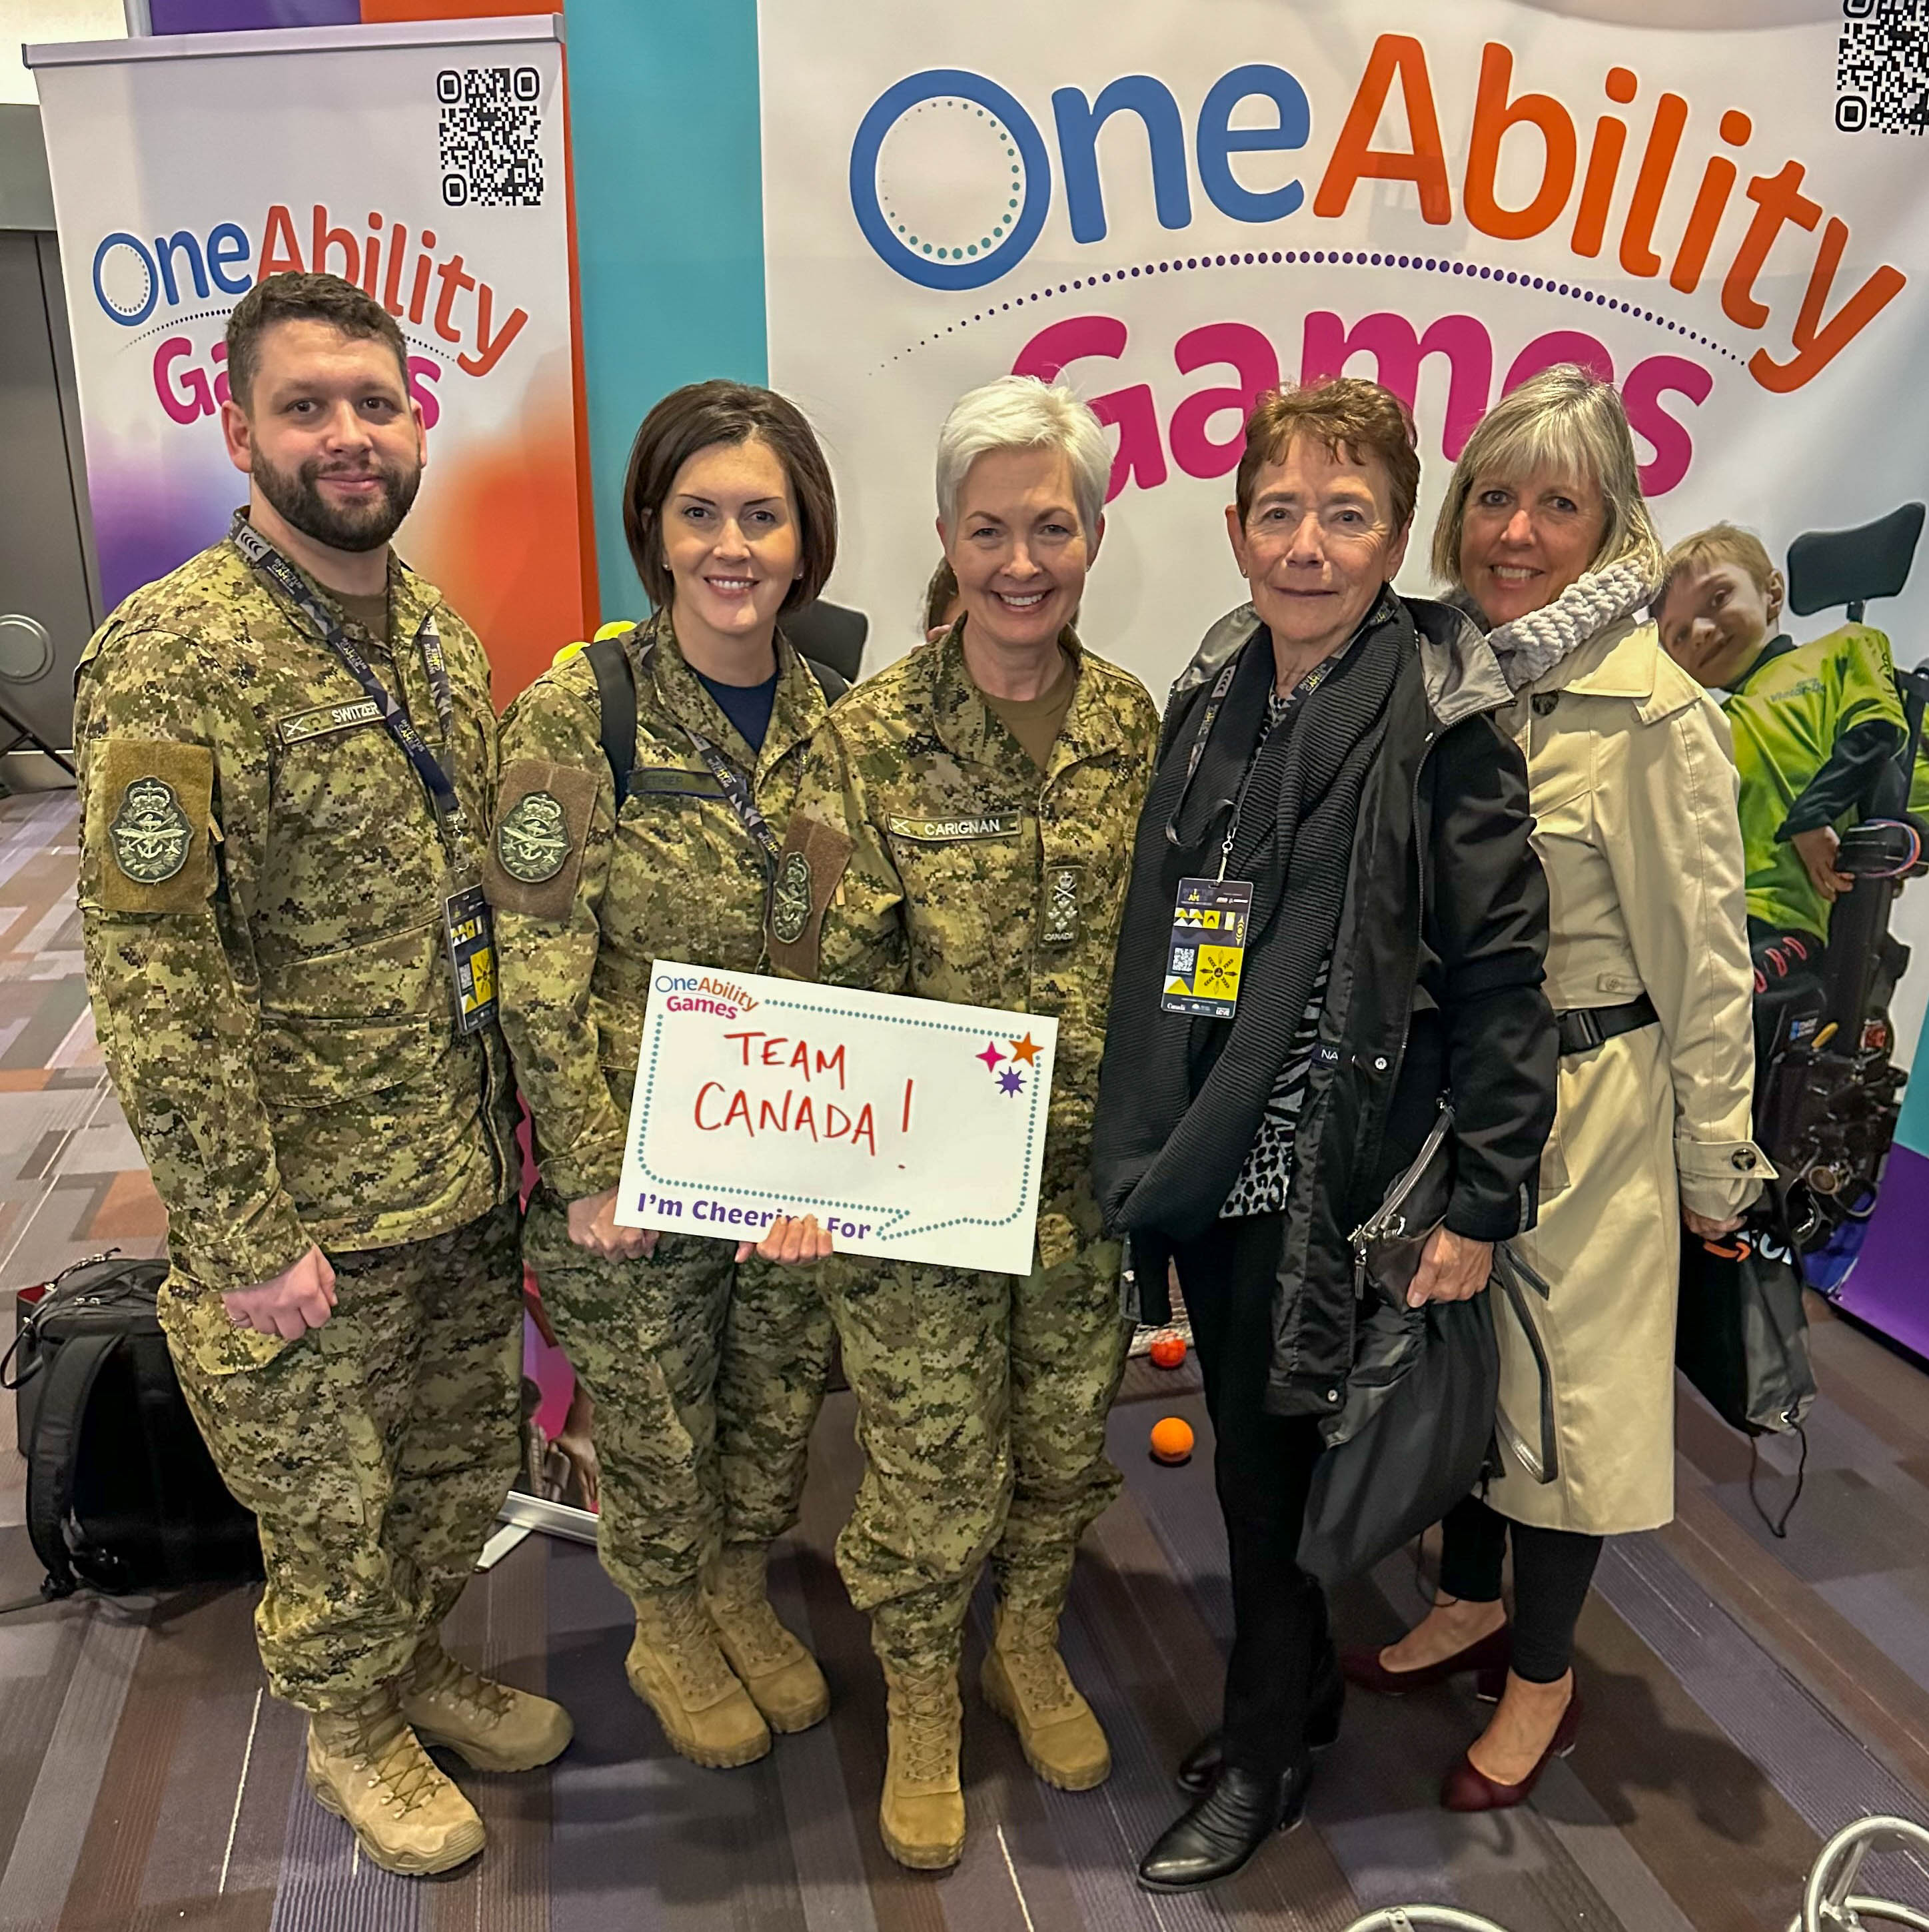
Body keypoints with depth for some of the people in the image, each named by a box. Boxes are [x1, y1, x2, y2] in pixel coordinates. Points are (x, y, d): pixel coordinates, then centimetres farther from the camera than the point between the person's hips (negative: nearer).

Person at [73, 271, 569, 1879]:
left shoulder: (448, 641, 4)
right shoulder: (168, 657, -18)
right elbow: (150, 971, -19)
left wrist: (519, 1127, 10)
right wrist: (243, 1233, -18)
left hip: (469, 1184, 6)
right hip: (308, 1210, -6)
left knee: (463, 1465, 22)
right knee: (329, 1506, 15)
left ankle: (422, 1660, 49)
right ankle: (351, 1726, 42)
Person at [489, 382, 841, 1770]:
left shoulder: (829, 713, -2)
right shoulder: (577, 711, -15)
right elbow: (540, 965, -14)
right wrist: (591, 1170, -14)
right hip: (634, 1152, -4)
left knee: (780, 1396, 21)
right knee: (652, 1419, 15)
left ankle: (743, 1593, 49)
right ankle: (668, 1632, 44)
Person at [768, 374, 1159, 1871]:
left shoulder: (1134, 724, -1)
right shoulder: (870, 740, -12)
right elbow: (818, 981, -9)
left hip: (1091, 1179, 3)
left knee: (1067, 1446, 20)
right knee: (933, 1476, 10)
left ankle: (1030, 1647, 49)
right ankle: (923, 1708, 38)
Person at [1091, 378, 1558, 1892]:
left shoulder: (1444, 722, -11)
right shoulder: (1210, 696, 7)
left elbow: (1502, 972, -12)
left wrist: (1483, 1204, -14)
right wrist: (1146, 1134, 14)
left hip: (1329, 1164, -6)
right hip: (1207, 1147, 6)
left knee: (1268, 1449, 4)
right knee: (1244, 1441, 17)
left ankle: (1264, 1753, 28)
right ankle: (1302, 1687, 41)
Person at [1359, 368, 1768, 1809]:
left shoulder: (1652, 712, -18)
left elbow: (1702, 954, -12)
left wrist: (1717, 1164, -7)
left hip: (1580, 1100, -6)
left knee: (1559, 1375, 10)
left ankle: (1544, 1679, 34)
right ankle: (1469, 1606, 45)